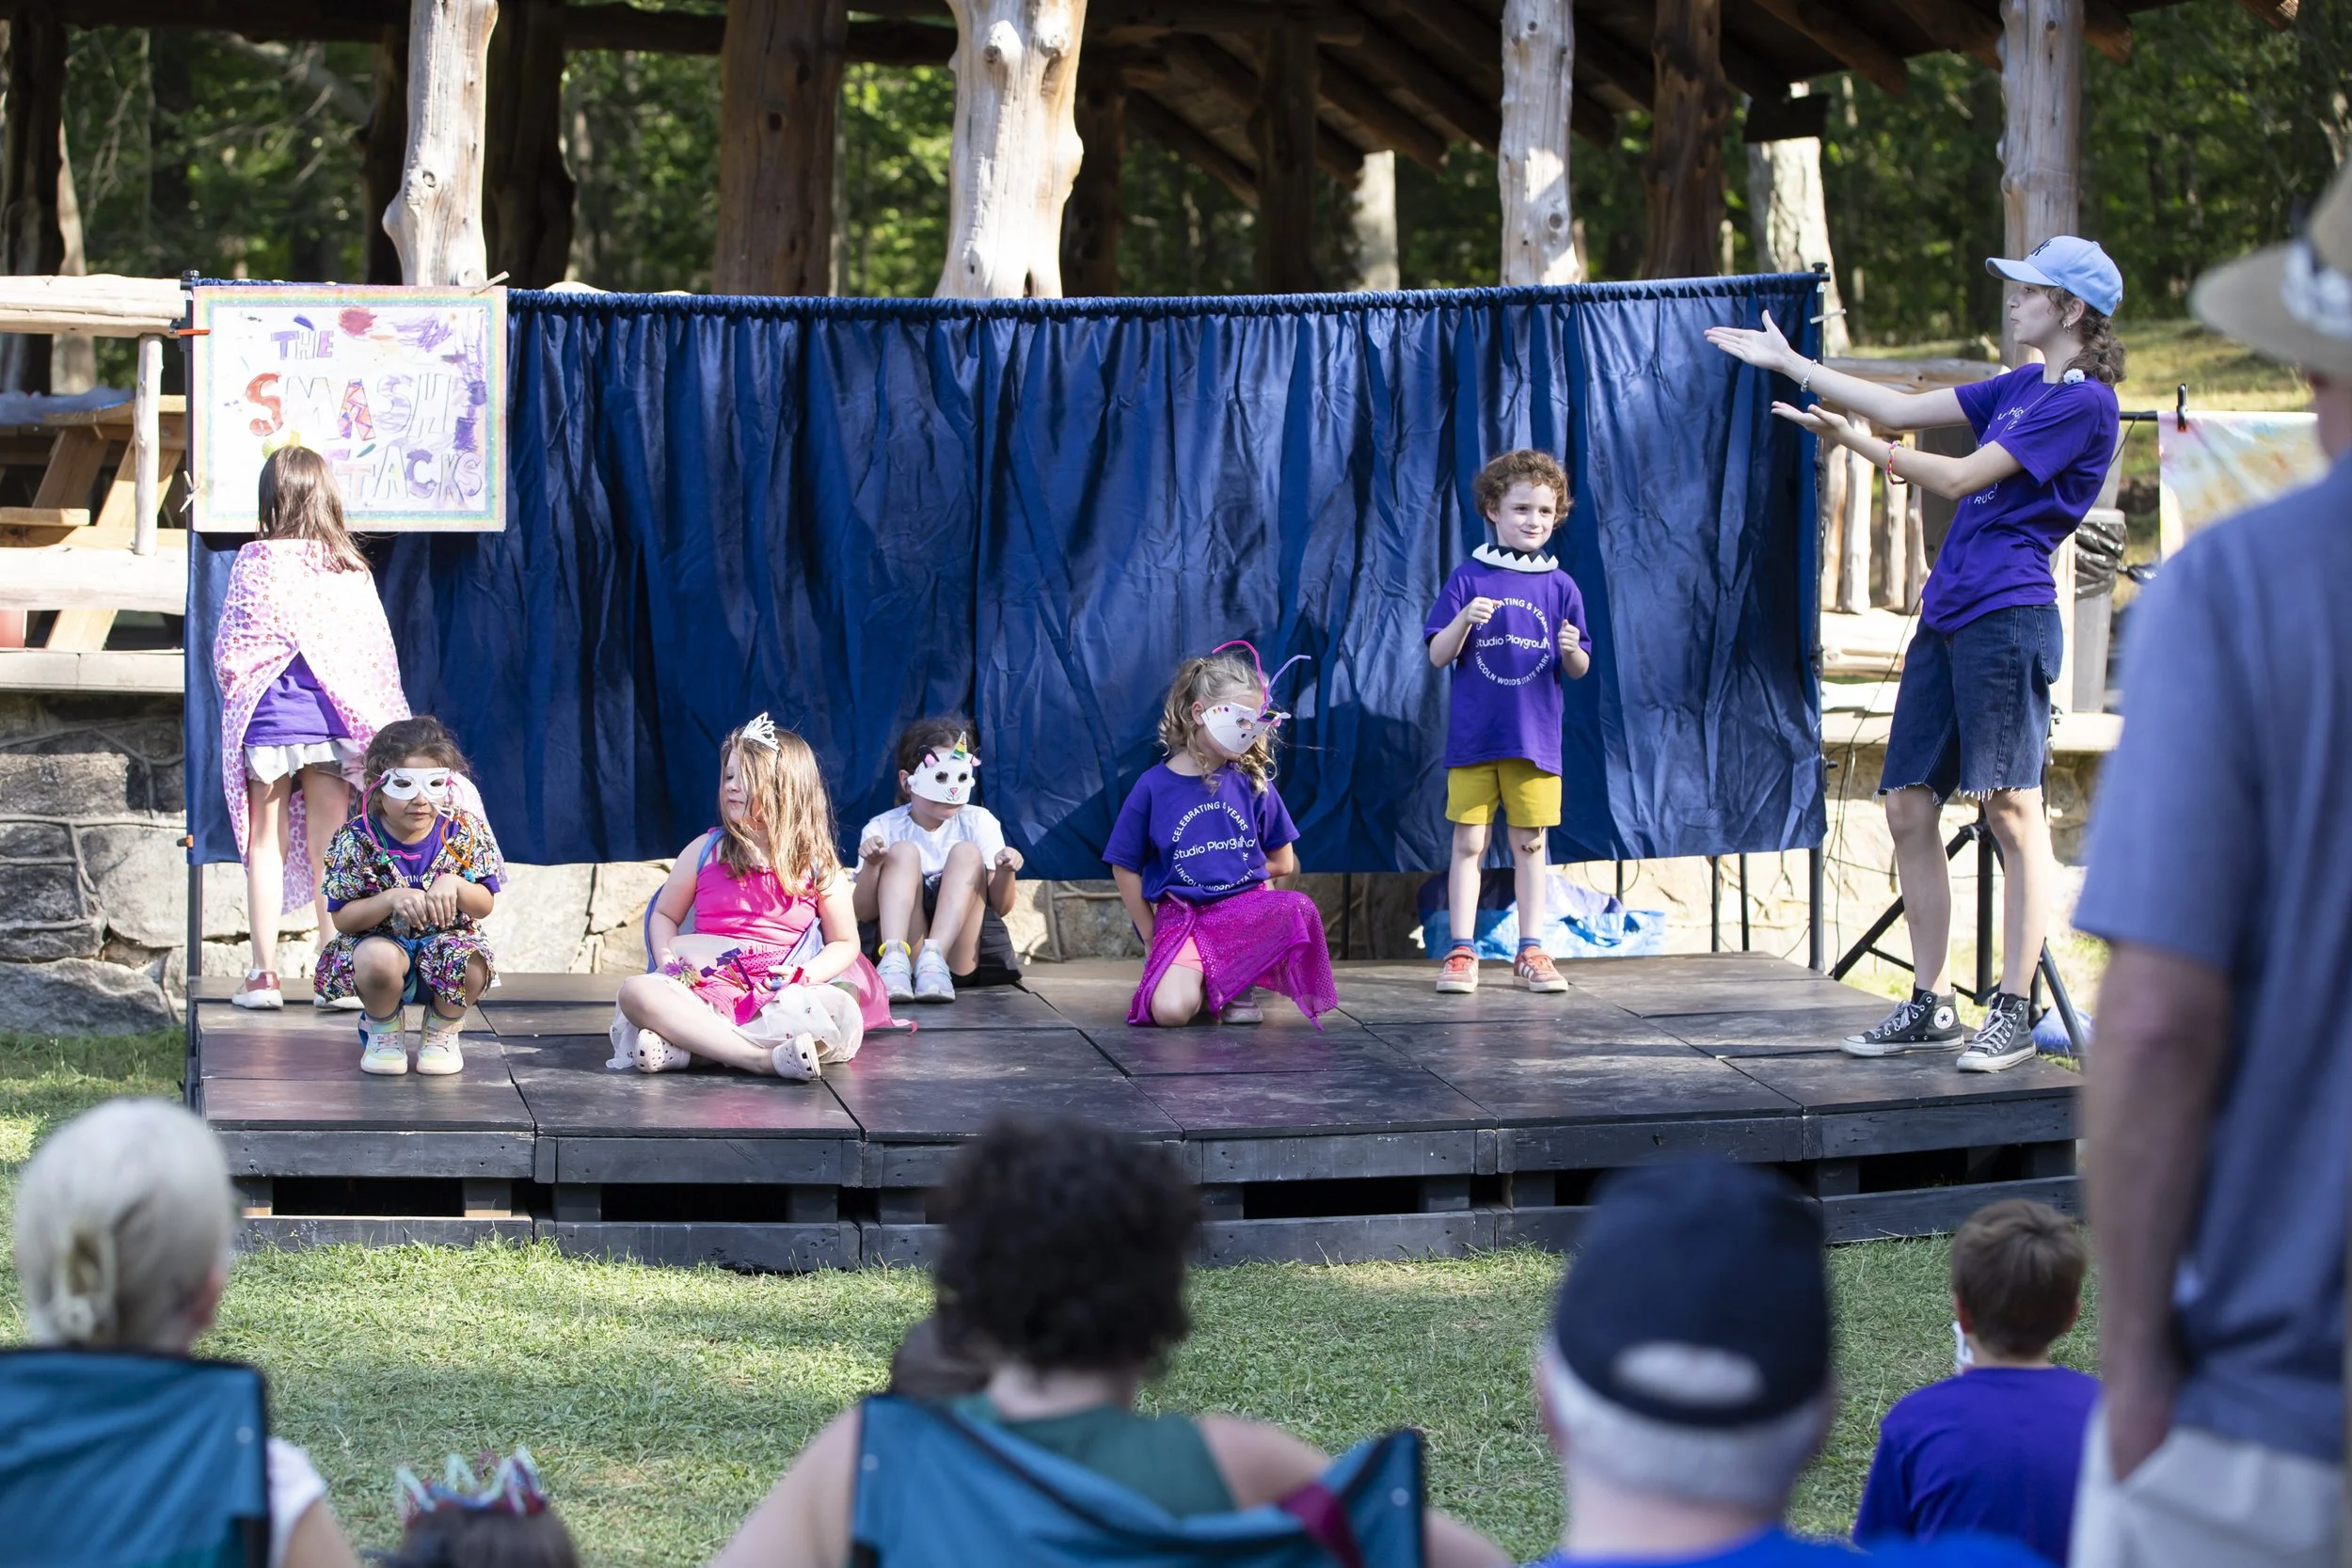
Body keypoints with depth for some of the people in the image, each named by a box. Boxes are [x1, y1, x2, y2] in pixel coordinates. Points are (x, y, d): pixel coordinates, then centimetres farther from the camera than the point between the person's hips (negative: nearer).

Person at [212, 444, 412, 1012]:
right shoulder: (351, 569, 0)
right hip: (332, 721, 1)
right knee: (330, 849, 5)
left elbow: (228, 649, -2)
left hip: (267, 723, -1)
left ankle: (265, 973, 6)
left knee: (266, 846, 7)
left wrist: (237, 700, 16)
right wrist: (377, 727, 13)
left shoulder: (255, 562, -5)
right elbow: (378, 652, 3)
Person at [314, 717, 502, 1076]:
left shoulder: (465, 833, -7)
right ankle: (382, 1029, -1)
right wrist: (391, 900, -30)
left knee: (472, 965, -34)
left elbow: (484, 905, -4)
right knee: (378, 959, -38)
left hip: (447, 940, 1)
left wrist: (454, 886, -27)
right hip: (381, 941, -1)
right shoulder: (356, 840, -12)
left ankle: (443, 1030, 4)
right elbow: (343, 918, -11)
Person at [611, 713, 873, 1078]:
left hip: (778, 996, -1)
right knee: (635, 991, -30)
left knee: (843, 1011, -34)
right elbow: (664, 915, 20)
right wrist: (666, 959, 0)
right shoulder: (705, 851, 11)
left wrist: (805, 974, -8)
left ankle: (679, 1050, -40)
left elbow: (845, 944, 12)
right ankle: (763, 1058, -43)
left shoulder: (819, 866, 7)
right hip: (708, 986, 1)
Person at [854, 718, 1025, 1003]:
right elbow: (864, 913, -3)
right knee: (903, 851, -17)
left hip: (960, 958, 1)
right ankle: (895, 961, -42)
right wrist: (871, 867, -22)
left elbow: (1000, 907, 2)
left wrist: (1005, 872, -21)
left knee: (967, 852, -15)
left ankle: (934, 960, -37)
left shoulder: (979, 822, 6)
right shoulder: (883, 829, 4)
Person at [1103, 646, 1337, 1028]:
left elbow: (1283, 862, 11)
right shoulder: (1153, 787, -1)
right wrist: (1152, 940, 7)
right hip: (1181, 916, -3)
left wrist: (1232, 875, 6)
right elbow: (1125, 869, 7)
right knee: (1171, 1010, -30)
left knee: (1298, 911, -33)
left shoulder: (1252, 782, 4)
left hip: (1246, 909, 3)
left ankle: (1232, 987, -8)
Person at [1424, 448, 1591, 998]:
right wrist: (1464, 619, -20)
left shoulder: (1559, 587, 5)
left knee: (1530, 845, 6)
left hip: (1536, 740, 1)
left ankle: (1531, 952, 12)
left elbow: (1578, 671, 8)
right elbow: (1438, 655, -2)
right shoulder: (1469, 578, 0)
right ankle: (1462, 951, 5)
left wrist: (1572, 651, -15)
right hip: (1473, 739, -1)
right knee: (1469, 842, 1)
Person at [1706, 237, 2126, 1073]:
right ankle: (1931, 1005, 12)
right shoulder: (2023, 387, 19)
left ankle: (2015, 1013, -6)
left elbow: (1962, 476, -12)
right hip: (1947, 616, 9)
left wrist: (1855, 440, -8)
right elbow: (1906, 408, 22)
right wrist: (1789, 363, 23)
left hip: (2008, 618, -9)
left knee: (2012, 811, -8)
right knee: (1909, 808, 6)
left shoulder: (2083, 402, -8)